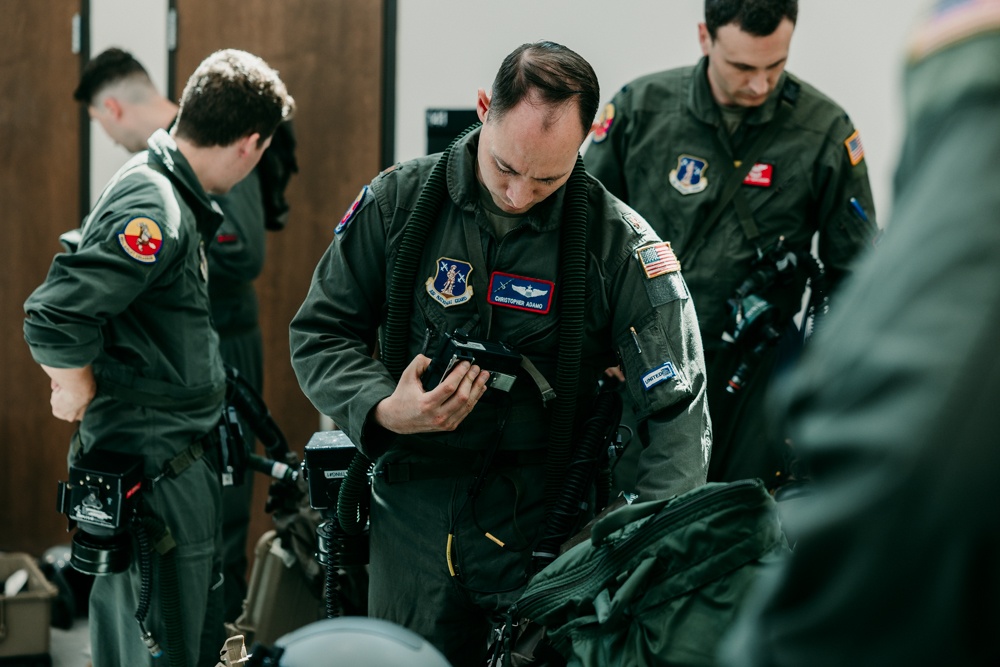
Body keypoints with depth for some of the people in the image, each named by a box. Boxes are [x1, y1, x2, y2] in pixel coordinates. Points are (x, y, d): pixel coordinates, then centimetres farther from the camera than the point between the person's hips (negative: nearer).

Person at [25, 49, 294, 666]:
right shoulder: (156, 215, -23)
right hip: (156, 469, -10)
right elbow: (52, 319, -30)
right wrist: (82, 396, -13)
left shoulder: (158, 183, 9)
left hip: (181, 459, 10)